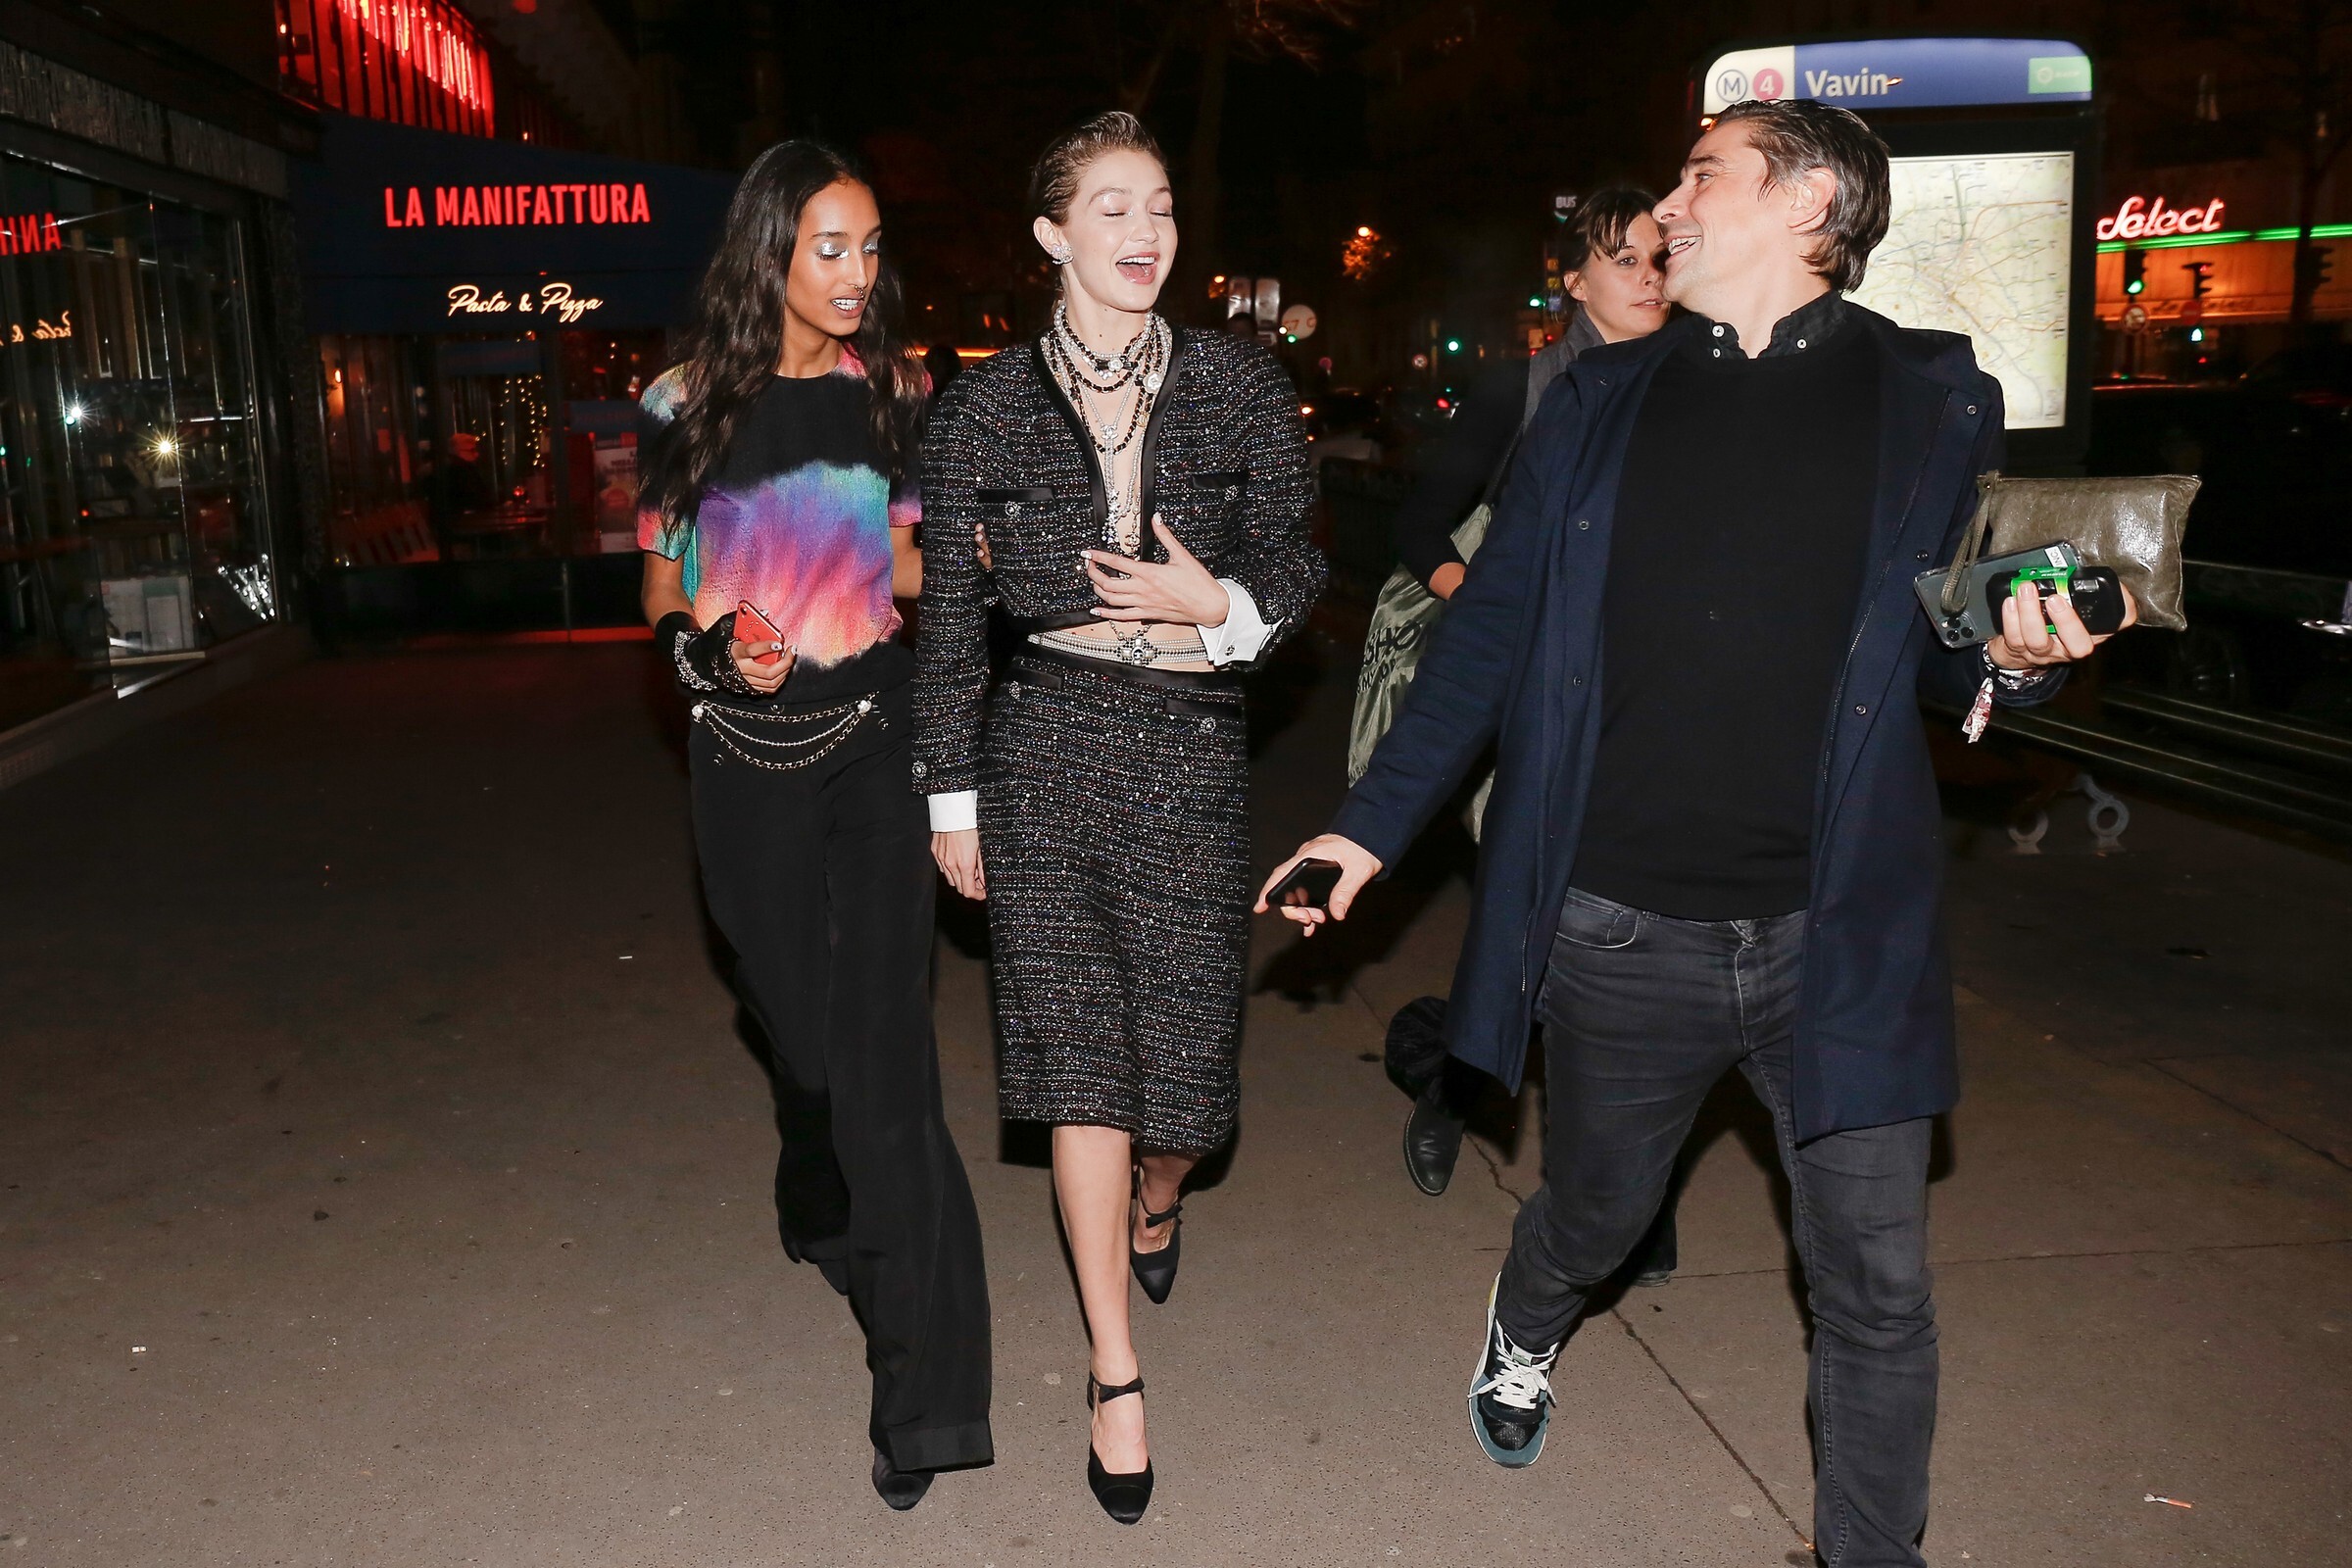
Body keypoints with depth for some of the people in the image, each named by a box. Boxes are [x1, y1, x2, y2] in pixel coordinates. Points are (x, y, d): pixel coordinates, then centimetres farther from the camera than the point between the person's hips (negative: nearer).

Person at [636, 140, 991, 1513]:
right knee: (796, 1019, 14)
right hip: (747, 749, 1)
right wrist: (713, 641, -15)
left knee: (883, 1039, -7)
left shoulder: (893, 392, 3)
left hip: (873, 738, -1)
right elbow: (663, 588, 6)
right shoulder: (692, 403, 0)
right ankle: (830, 1217, 44)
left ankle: (924, 1390, -3)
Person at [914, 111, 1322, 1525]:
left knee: (1187, 1063, 4)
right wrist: (951, 794, 6)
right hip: (1047, 746, 0)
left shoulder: (1242, 385, 3)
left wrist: (1223, 604, -15)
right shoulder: (988, 404, 3)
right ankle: (1117, 1378, 15)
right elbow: (950, 610, 7)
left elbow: (1298, 557, 8)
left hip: (1193, 746, 1)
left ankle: (1154, 1201, 44)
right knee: (1082, 1060, 0)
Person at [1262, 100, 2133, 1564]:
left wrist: (2014, 655, -13)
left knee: (1876, 1291, 6)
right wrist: (1373, 824, 6)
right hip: (1620, 933, 1)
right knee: (1594, 1213, 21)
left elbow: (1941, 647, 10)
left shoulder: (1933, 402, 1)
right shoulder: (1601, 399, 5)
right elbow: (1495, 628, 7)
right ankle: (1525, 1337, 55)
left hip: (1841, 937, -1)